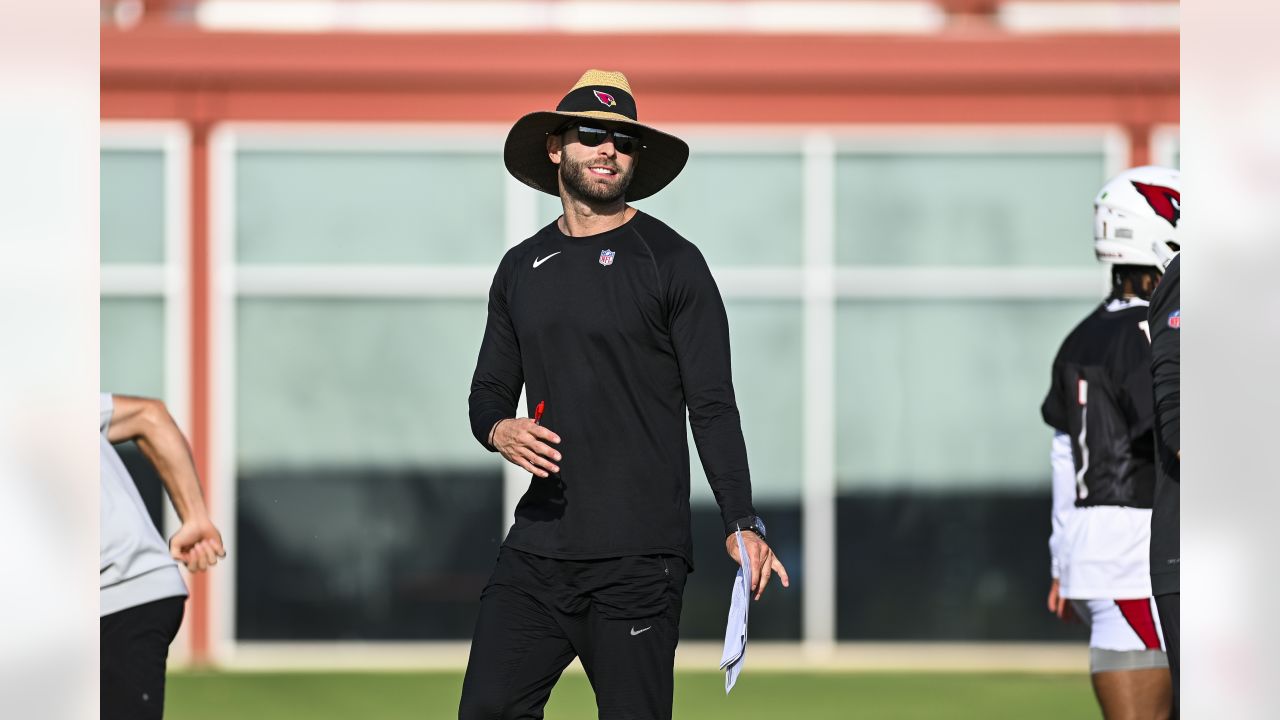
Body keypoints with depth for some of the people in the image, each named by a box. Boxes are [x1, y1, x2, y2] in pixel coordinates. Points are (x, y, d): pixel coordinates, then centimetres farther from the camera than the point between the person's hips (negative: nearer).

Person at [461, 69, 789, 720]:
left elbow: (713, 407, -3)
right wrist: (499, 429, -1)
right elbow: (490, 388, 23)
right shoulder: (521, 269, 16)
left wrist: (741, 523, -14)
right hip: (537, 549, 5)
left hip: (639, 559, -5)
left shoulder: (671, 263, 1)